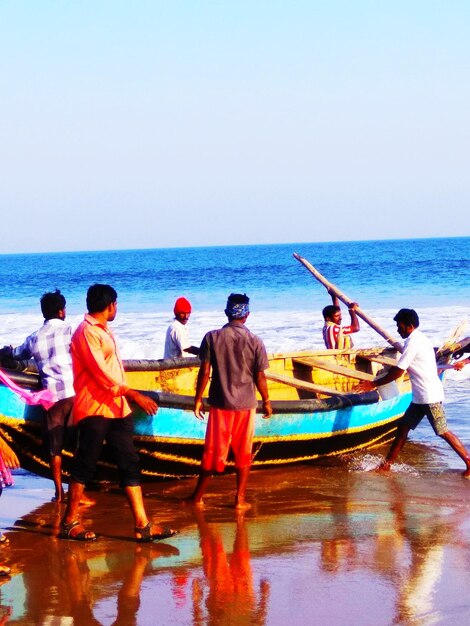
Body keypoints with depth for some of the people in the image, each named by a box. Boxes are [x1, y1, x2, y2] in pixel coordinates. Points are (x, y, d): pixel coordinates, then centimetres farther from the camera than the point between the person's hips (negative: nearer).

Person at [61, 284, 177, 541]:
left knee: (130, 464, 3)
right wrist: (134, 394, -19)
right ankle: (70, 522, 9)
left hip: (117, 408, 9)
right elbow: (101, 374, -19)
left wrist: (127, 400, 21)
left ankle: (143, 526, 1)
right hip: (94, 410, -9)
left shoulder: (104, 330, 18)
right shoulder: (86, 332, -12)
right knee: (85, 465, -2)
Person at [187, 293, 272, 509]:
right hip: (246, 404, 0)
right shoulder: (255, 342, -7)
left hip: (220, 403, 1)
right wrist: (266, 401, 11)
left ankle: (198, 496, 16)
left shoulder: (212, 337, -7)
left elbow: (204, 372, -6)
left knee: (212, 451, 9)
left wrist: (198, 398, 4)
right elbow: (260, 377, -3)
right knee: (243, 454, 10)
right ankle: (240, 499, 11)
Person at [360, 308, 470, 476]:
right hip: (420, 397, 10)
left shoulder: (413, 342, -15)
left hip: (429, 396, -10)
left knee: (443, 432, -6)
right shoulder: (420, 338, 14)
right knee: (403, 428, 10)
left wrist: (374, 384, -6)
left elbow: (397, 372, -14)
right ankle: (387, 464, 14)